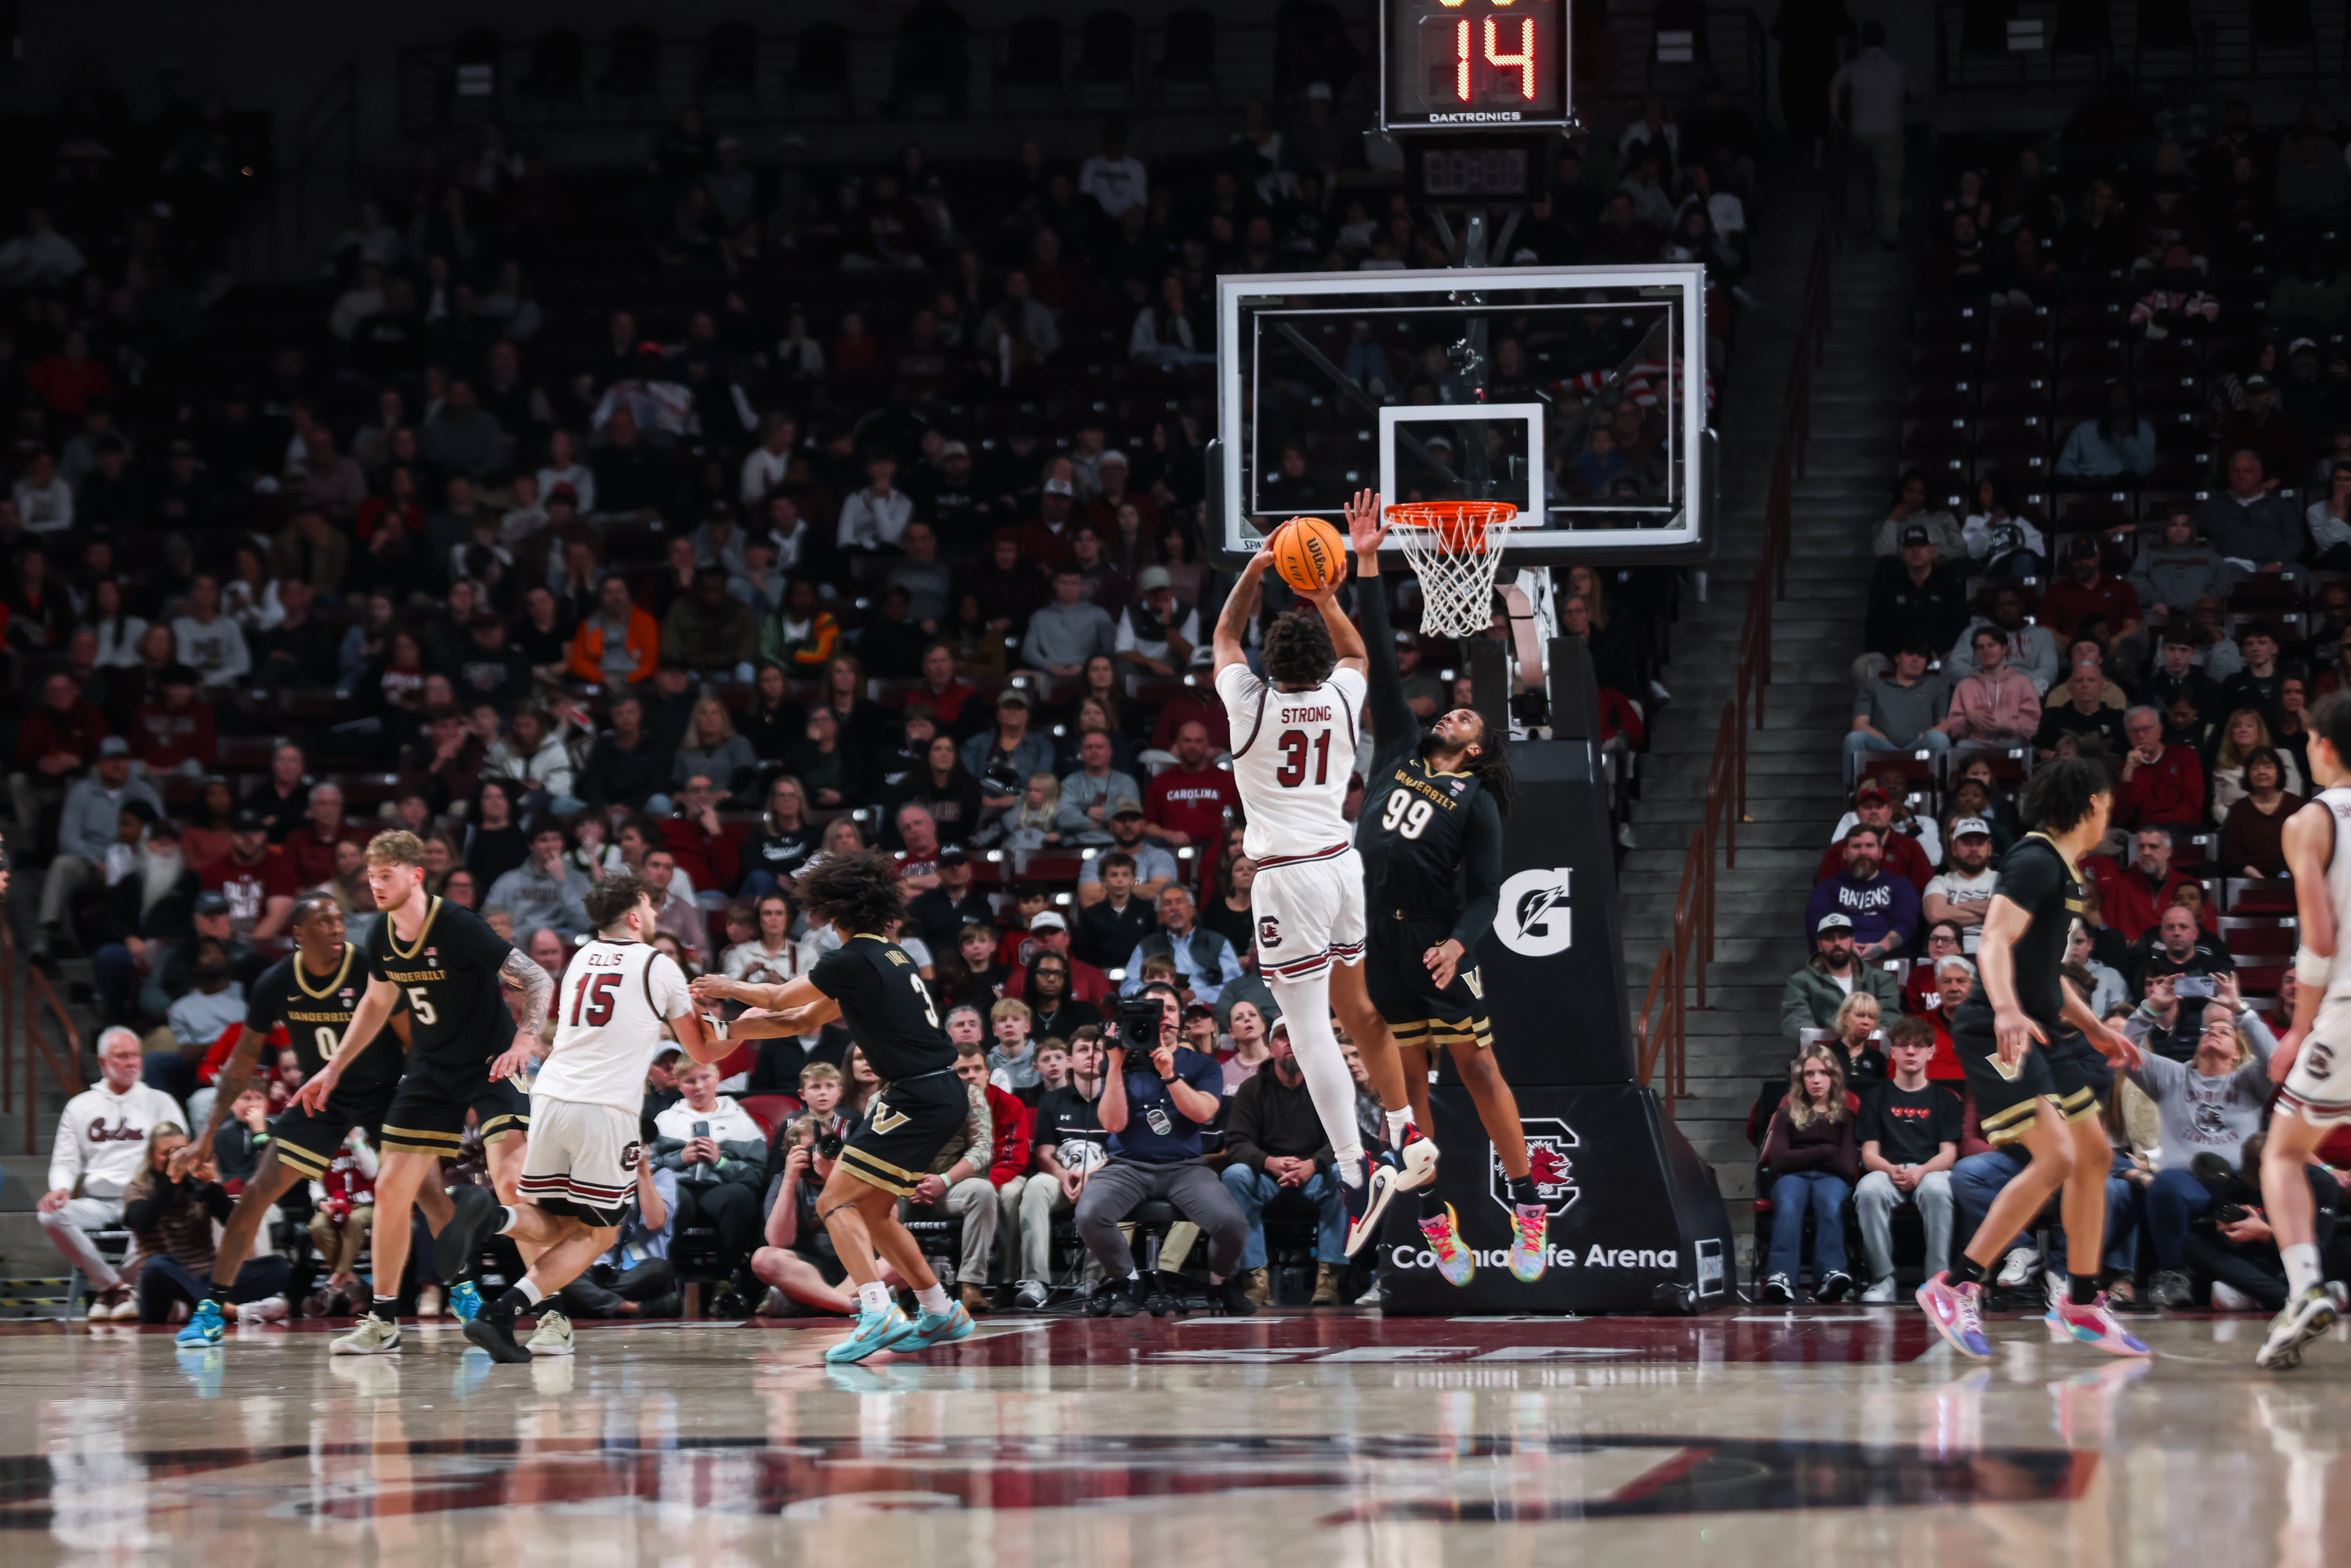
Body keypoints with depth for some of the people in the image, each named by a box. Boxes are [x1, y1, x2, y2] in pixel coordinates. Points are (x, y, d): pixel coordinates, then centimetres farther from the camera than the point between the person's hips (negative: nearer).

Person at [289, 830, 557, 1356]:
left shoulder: (458, 928, -22)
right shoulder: (381, 938, -2)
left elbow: (538, 981, -18)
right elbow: (377, 1003, 18)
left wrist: (522, 1045, -32)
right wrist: (333, 1070, 18)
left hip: (491, 1066, -7)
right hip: (432, 1071, 7)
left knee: (511, 1178, -24)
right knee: (391, 1188, 4)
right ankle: (382, 1323, 17)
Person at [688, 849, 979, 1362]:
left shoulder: (855, 960, -12)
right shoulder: (892, 955, 17)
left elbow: (780, 998, 4)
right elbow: (806, 1019, 23)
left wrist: (731, 988, 22)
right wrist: (729, 1030, 21)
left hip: (918, 1100, -9)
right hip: (942, 1095, 9)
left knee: (837, 1202, -11)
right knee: (872, 1212, 19)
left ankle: (878, 1313, -26)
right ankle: (941, 1313, 23)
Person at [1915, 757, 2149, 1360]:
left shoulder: (2062, 872, 19)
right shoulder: (2035, 863, -12)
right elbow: (1995, 943, -26)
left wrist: (2095, 1028, 32)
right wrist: (2007, 1011, -41)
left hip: (2037, 1033, 11)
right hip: (1997, 1036, -11)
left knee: (2094, 1153, 13)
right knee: (2056, 1157, -20)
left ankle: (2081, 1304, 24)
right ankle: (1955, 1288, -18)